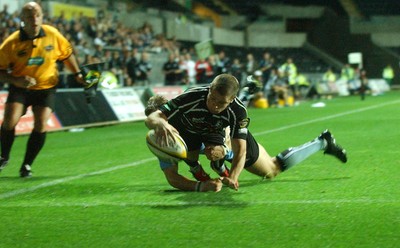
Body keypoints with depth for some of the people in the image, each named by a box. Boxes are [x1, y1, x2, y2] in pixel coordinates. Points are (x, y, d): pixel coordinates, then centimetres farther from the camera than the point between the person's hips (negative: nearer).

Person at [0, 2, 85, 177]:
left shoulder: (53, 35, -10)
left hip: (46, 86, 1)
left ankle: (27, 165, 5)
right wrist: (16, 80, -25)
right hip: (20, 88, -1)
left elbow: (67, 53, 10)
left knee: (41, 125, -13)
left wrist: (77, 74, 6)